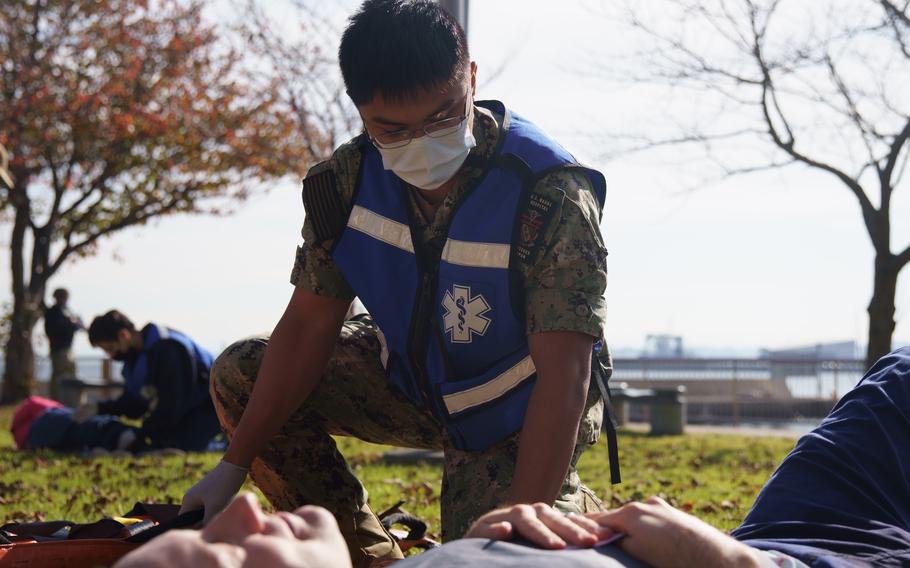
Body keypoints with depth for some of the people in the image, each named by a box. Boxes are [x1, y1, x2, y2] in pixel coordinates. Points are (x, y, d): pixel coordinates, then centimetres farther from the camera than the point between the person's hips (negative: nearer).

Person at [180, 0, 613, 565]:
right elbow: (310, 326, -10)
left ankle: (579, 510, 13)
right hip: (414, 380, 5)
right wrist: (235, 466, -13)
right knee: (242, 376, -5)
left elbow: (563, 373, -37)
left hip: (518, 407, -5)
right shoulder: (347, 181, -16)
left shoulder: (550, 195, -33)